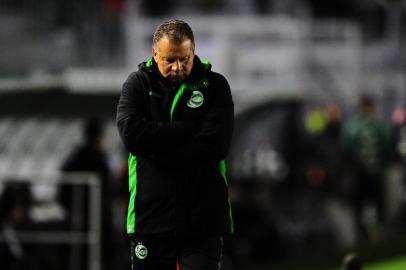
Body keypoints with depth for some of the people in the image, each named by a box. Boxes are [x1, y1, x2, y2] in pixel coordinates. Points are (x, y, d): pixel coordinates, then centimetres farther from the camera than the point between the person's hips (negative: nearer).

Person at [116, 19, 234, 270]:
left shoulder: (214, 85, 5)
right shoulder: (137, 84, 7)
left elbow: (216, 145, -10)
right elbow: (132, 133, -12)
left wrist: (157, 151, -10)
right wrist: (189, 130, -12)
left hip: (202, 219, -1)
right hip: (150, 217, 1)